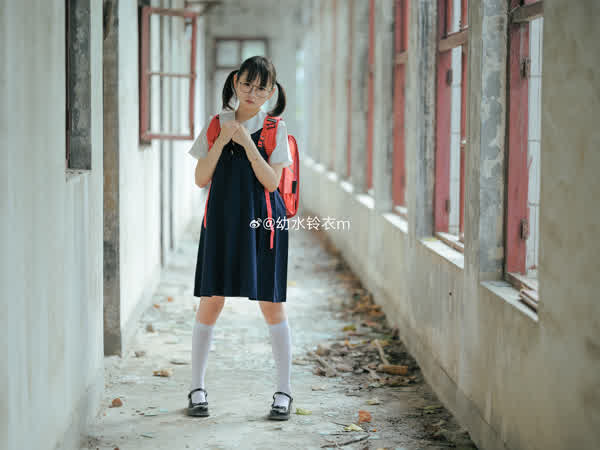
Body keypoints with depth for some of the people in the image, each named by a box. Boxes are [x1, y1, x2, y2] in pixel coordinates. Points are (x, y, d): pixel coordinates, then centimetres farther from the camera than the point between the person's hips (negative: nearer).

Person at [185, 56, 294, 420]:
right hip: (221, 222, 2)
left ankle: (284, 393, 11)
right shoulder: (215, 125, 6)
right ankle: (197, 389, 14)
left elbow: (271, 181, -9)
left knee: (272, 305, 1)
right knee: (210, 303, 1)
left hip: (262, 224, -2)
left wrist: (247, 142, -17)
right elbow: (201, 179, 1)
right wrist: (222, 140, -11)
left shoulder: (274, 129, 0)